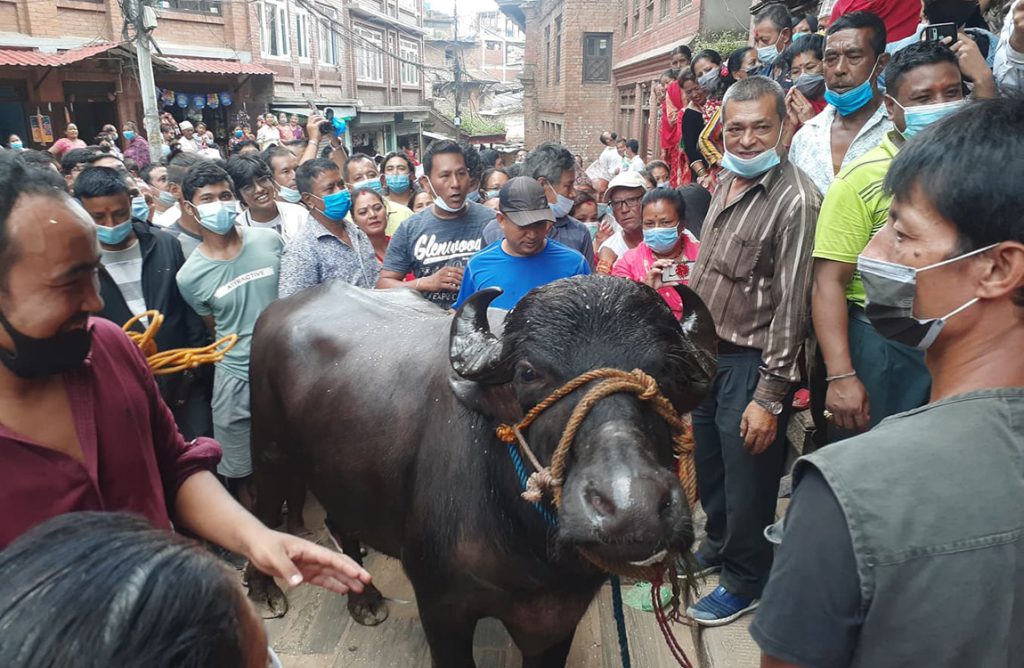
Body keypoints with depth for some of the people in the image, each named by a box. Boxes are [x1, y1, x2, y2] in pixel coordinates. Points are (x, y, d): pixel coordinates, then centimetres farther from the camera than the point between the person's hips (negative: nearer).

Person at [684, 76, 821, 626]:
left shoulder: (795, 199, -20)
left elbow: (792, 306, -22)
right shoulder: (727, 182, 7)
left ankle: (744, 581, 31)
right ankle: (718, 543, 47)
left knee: (746, 481, 8)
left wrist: (769, 396, -21)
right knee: (708, 464, 23)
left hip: (751, 361, -8)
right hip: (708, 351, 8)